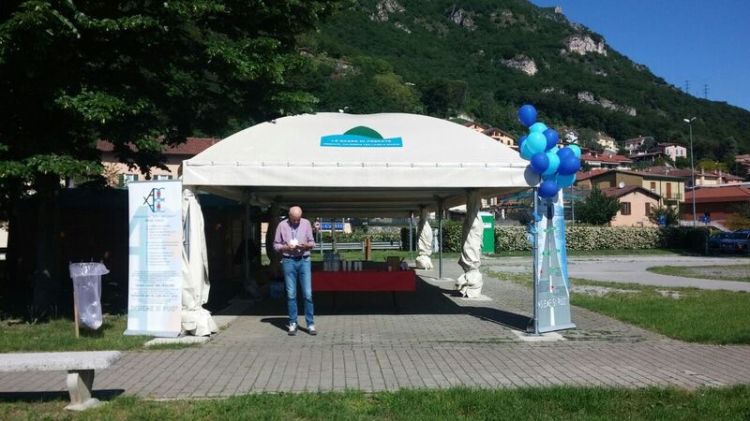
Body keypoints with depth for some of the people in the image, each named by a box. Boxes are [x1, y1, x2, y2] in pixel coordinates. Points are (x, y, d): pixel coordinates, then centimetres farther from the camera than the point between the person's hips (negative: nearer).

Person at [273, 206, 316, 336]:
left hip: (304, 261, 1)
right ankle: (293, 323, 12)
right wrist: (286, 247, -13)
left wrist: (306, 245, -13)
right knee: (291, 294, 2)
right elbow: (276, 245, 5)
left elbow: (312, 242, 8)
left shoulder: (306, 223, 4)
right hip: (289, 261, 0)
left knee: (308, 293, -3)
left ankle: (310, 324, 4)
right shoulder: (282, 225, 1)